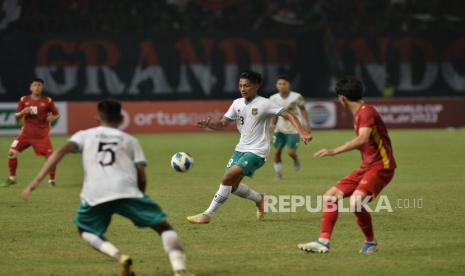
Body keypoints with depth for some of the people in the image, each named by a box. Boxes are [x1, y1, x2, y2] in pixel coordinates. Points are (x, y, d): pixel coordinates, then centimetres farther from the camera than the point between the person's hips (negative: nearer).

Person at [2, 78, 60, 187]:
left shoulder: (47, 101, -2)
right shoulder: (24, 100, 2)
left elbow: (57, 115, 4)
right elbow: (17, 117, 6)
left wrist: (52, 117, -19)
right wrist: (23, 112, -16)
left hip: (42, 134, -1)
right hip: (26, 132, 2)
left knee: (50, 156, -11)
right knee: (12, 152, -9)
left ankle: (52, 180, 9)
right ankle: (11, 178, 7)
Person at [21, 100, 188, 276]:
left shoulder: (85, 135, 25)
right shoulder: (130, 140, 25)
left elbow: (60, 152, 7)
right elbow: (142, 178, 15)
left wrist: (36, 181, 2)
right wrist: (138, 200, 33)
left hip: (94, 195, 0)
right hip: (127, 191, 0)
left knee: (85, 230, 28)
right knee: (163, 227, 8)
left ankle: (120, 257, 2)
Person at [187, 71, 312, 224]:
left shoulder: (264, 104, -12)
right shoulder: (237, 103, 6)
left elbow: (289, 115, -13)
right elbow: (223, 124, 8)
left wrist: (302, 132, -26)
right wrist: (208, 124, -13)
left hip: (256, 152, -7)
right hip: (241, 148, 7)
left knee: (228, 178, -20)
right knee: (232, 186, 6)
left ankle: (207, 215, -14)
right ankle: (259, 199, 32)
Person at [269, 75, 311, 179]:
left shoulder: (296, 97, -12)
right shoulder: (274, 98, -4)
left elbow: (303, 109, 2)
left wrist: (307, 123, 2)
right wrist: (272, 124, -4)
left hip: (293, 129, -3)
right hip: (280, 128, 3)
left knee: (291, 152, -10)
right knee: (277, 151, -2)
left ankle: (296, 160, 26)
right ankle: (278, 171, 18)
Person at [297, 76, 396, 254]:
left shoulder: (366, 111, -15)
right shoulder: (358, 113, 15)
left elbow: (363, 139, -32)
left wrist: (335, 151, -36)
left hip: (381, 166, -10)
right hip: (366, 166, 10)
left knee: (356, 201, -28)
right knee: (331, 196, 2)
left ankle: (370, 243, -7)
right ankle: (324, 242, 2)